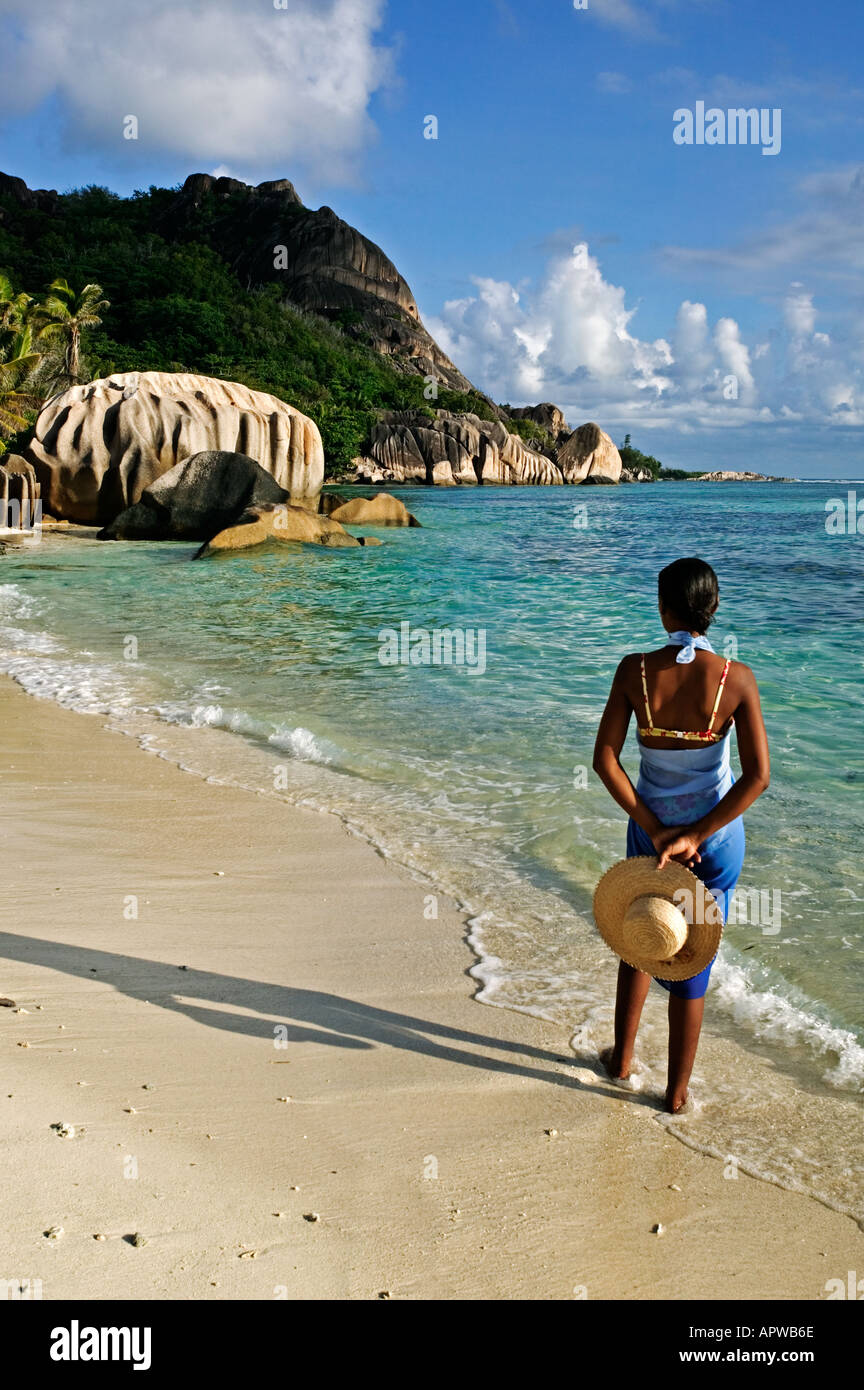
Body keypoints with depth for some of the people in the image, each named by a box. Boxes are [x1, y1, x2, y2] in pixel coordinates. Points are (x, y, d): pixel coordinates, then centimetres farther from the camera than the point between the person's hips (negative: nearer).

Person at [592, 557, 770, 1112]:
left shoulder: (636, 671, -14)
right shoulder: (736, 678, -16)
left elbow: (605, 760, -13)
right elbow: (758, 775, -18)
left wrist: (655, 830, -9)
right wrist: (696, 836, -14)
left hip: (650, 831, 1)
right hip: (716, 837, -1)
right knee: (693, 961, 13)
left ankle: (622, 1057, 39)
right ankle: (677, 1090, 26)